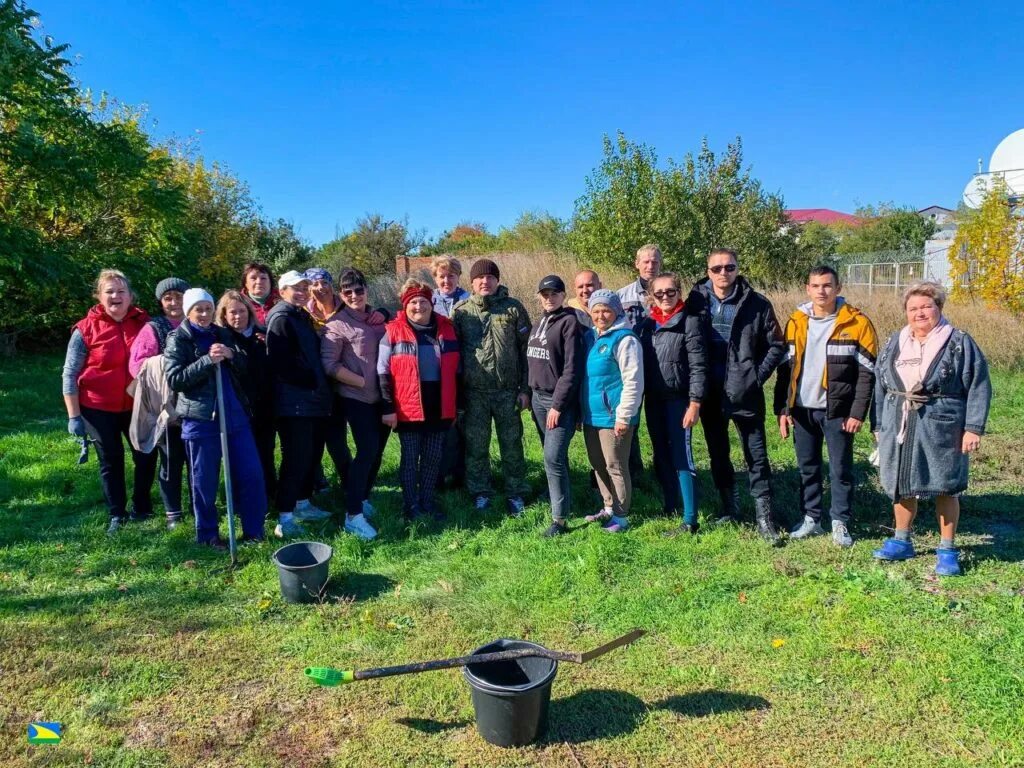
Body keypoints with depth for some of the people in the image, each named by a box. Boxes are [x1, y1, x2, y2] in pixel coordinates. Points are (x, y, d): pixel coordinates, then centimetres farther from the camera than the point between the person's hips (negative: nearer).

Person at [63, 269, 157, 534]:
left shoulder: (144, 323, -3)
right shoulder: (86, 329, -10)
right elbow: (70, 374, -7)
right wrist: (74, 416, -9)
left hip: (137, 405, 2)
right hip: (99, 408, -2)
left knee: (146, 456, 8)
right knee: (111, 461, 10)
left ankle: (141, 508, 29)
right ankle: (117, 515, 24)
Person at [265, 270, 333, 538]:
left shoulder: (303, 317, 20)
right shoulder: (281, 318, -10)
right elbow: (281, 363, -20)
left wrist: (319, 385, 12)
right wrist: (309, 382, -14)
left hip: (312, 398, 10)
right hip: (294, 401, -9)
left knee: (311, 454, 15)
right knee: (296, 457, -10)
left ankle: (302, 504, 28)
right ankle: (285, 518, -6)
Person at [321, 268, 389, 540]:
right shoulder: (337, 324, -8)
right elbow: (329, 365, -13)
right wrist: (363, 382, -14)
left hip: (383, 396, 6)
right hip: (357, 397, -6)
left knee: (377, 450, 12)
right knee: (367, 450, -14)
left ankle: (363, 498, 31)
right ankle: (353, 515, -8)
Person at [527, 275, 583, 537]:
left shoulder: (570, 322, -10)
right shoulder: (539, 323, 15)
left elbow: (572, 369, -16)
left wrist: (558, 405, -18)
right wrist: (528, 392, 13)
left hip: (560, 400, -7)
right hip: (538, 397, 8)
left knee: (554, 457, -12)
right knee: (553, 456, 16)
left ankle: (559, 518, -6)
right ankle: (561, 497, 31)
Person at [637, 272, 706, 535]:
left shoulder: (690, 322, -7)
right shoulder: (647, 323, 10)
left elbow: (698, 366, -11)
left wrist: (694, 403, -16)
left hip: (678, 400, -6)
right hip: (653, 400, 6)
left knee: (681, 459, -5)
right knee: (661, 458, 15)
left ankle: (690, 520, -1)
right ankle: (670, 508, 29)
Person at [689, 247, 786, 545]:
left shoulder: (757, 304, -5)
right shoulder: (696, 301, 0)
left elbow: (777, 346, 2)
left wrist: (757, 376, -5)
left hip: (744, 394, -2)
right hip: (710, 394, 3)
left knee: (756, 455, 2)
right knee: (717, 453, 14)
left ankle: (764, 517, 11)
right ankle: (729, 508, 30)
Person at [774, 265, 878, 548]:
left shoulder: (857, 323, -6)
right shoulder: (796, 322, 5)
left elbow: (867, 372, -6)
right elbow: (785, 369, 8)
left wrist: (858, 413, -11)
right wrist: (782, 409, 3)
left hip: (837, 410, -3)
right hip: (802, 409, 4)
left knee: (840, 469, 4)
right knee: (807, 467, 11)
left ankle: (840, 523, 17)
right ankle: (811, 518, 24)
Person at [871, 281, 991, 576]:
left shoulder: (960, 343, -2)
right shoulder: (894, 343, 11)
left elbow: (978, 387, -4)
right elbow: (879, 385, 13)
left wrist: (974, 428, -10)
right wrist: (878, 425, 10)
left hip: (942, 429, -4)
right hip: (899, 427, 4)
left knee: (945, 488, 4)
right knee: (901, 485, 13)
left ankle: (947, 551, 17)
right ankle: (901, 542, 29)